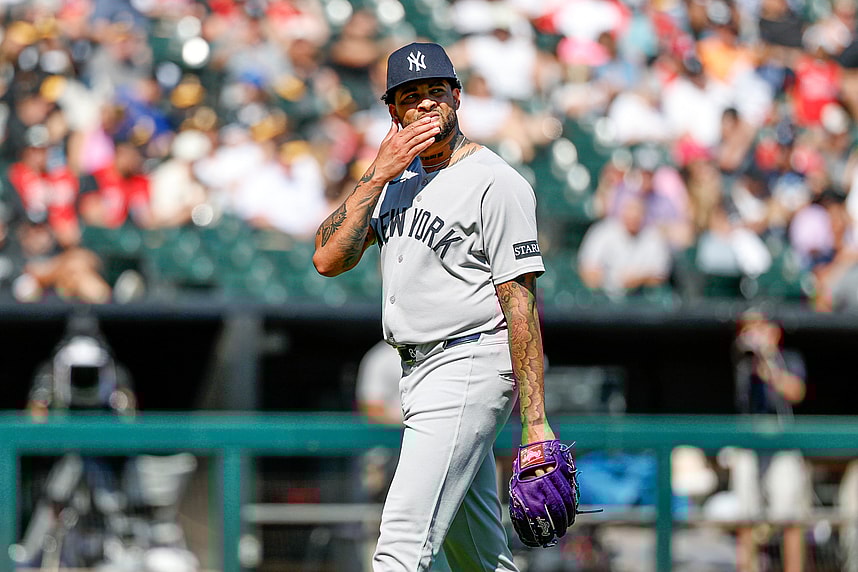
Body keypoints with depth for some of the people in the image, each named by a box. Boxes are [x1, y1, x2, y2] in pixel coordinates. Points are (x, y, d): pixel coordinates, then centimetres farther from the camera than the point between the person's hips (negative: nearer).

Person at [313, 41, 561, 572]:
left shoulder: (497, 184, -10)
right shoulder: (399, 179, 14)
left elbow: (520, 302, -14)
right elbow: (329, 259, 4)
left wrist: (536, 421, -19)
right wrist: (378, 176, -6)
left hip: (471, 367, -9)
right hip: (420, 371, 9)